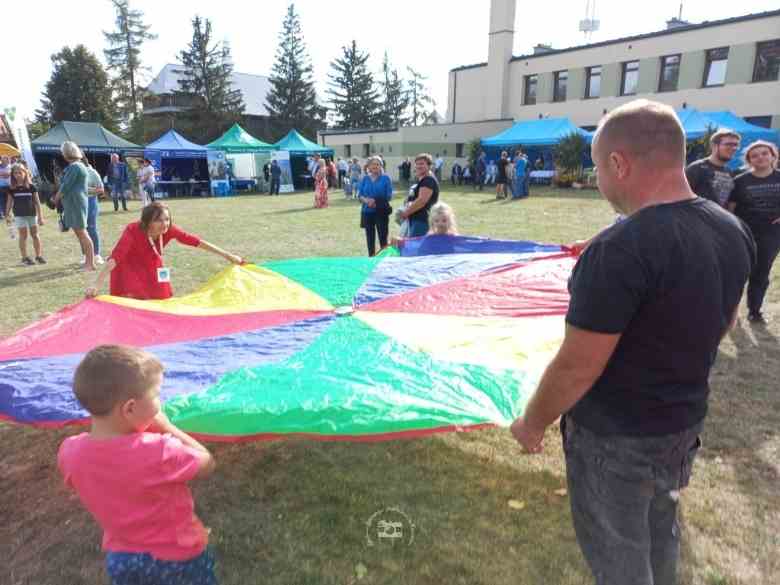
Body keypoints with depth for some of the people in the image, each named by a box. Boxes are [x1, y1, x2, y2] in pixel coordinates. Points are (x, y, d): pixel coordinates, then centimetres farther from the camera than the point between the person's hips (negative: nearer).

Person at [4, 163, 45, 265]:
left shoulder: (31, 187, -1)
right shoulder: (12, 188, 0)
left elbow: (37, 201, 2)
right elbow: (9, 202, 7)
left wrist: (40, 216, 0)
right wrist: (7, 215, 5)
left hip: (32, 214, 0)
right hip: (19, 215, 0)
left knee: (35, 234, 6)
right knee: (23, 235, 2)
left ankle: (38, 255, 14)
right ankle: (24, 257, 7)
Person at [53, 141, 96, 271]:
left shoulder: (74, 166, -15)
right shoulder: (78, 165, 16)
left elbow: (66, 186, -15)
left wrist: (56, 198, 0)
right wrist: (58, 197, 17)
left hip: (75, 203, -10)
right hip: (74, 203, 10)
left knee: (81, 232, -9)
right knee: (80, 232, 13)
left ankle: (91, 263, -7)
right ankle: (88, 260, 19)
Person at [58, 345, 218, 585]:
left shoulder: (69, 453, -20)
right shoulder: (158, 452, -36)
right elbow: (207, 464, -18)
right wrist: (167, 427, -15)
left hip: (120, 559, 5)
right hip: (178, 556, -4)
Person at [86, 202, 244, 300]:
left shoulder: (169, 229, -24)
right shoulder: (133, 231, -37)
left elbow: (196, 241, -22)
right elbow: (114, 259, -45)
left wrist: (227, 255, -21)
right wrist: (97, 285, -54)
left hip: (151, 268, 5)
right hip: (130, 270, -4)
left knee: (162, 300, 6)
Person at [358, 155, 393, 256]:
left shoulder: (385, 178, -2)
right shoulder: (365, 179, 7)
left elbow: (389, 196, -5)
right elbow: (359, 194, 5)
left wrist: (376, 202, -16)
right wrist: (366, 200, -16)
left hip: (381, 212, -3)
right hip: (367, 212, 3)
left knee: (383, 236, -3)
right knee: (370, 237, 11)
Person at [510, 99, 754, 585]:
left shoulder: (620, 249, -31)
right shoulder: (734, 231, -5)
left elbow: (576, 368, -26)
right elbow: (722, 324, 10)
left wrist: (532, 423, -10)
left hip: (614, 438, -7)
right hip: (686, 422, 7)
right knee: (660, 535, 30)